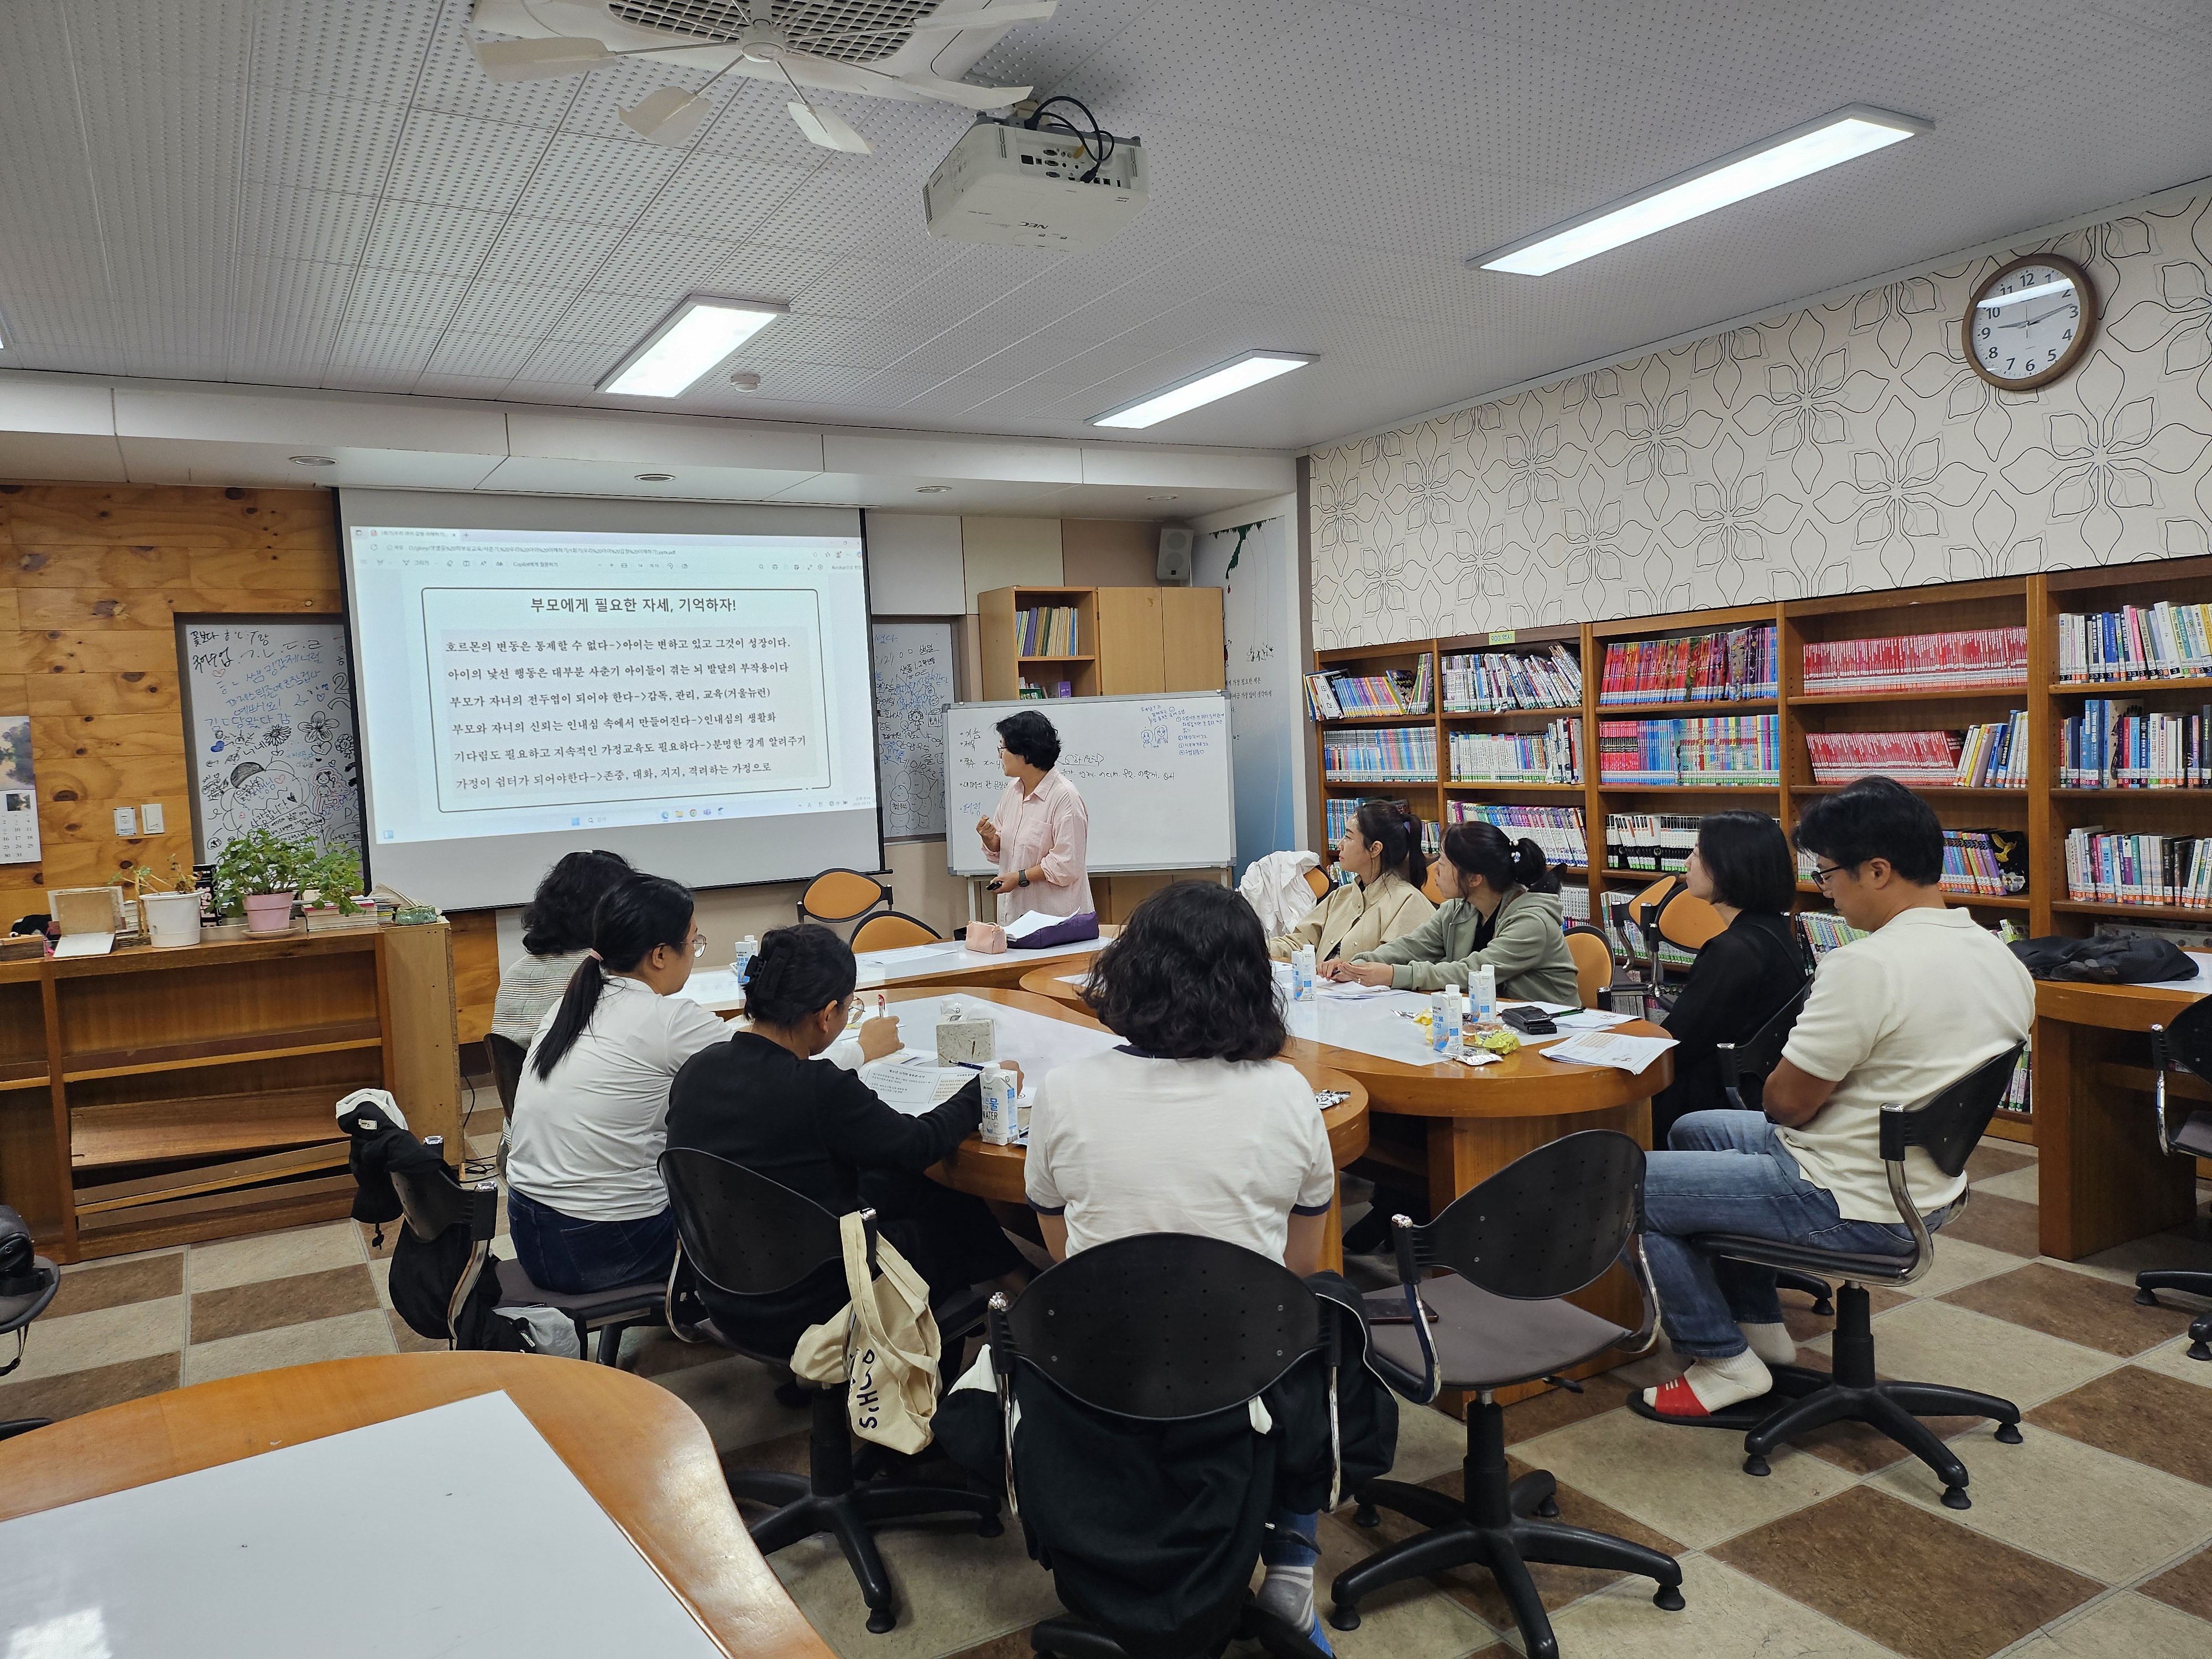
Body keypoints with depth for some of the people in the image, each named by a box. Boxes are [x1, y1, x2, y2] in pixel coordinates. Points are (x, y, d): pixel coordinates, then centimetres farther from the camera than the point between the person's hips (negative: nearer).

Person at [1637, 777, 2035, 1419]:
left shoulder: (1865, 967, -28)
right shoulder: (2003, 961, 1)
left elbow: (1785, 1104, -20)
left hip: (1851, 1207, -10)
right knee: (1693, 1131, 25)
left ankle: (1726, 1363, 10)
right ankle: (1761, 1326, 30)